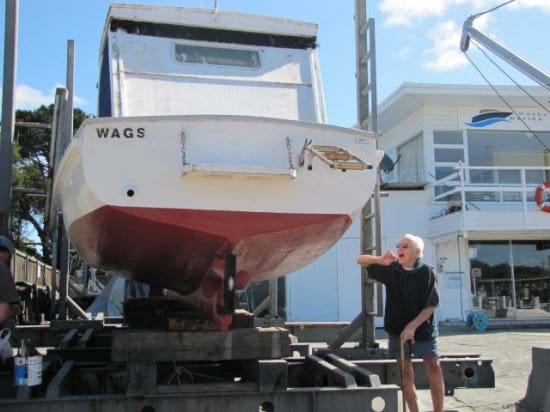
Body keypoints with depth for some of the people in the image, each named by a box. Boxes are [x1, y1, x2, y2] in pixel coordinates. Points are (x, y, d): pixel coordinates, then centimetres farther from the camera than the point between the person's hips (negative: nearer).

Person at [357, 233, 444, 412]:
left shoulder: (426, 272, -10)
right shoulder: (391, 269, -1)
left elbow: (431, 305, -10)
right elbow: (361, 260, 3)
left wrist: (413, 326, -18)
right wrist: (380, 260, -18)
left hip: (423, 328, -3)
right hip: (397, 330, 3)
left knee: (434, 370, -4)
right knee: (406, 374, 4)